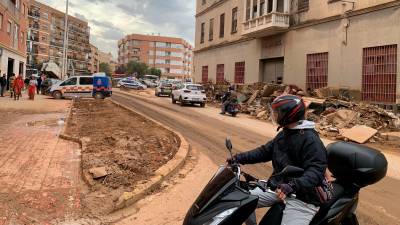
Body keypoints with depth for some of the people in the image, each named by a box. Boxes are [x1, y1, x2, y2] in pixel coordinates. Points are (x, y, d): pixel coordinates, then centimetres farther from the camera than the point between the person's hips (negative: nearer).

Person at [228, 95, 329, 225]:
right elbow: (266, 151, 16)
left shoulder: (310, 139, -19)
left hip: (303, 195, -8)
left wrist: (293, 186, -41)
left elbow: (316, 170, -27)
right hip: (279, 186, 8)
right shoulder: (284, 134, 10)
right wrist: (239, 159, 8)